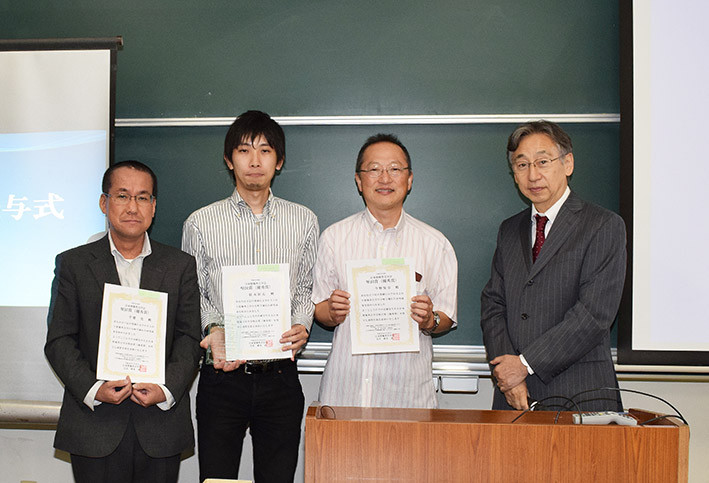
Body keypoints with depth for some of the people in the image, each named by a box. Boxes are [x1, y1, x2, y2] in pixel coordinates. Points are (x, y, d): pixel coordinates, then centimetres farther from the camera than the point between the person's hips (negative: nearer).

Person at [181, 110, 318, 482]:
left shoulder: (304, 221, 7)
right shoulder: (200, 224, 3)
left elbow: (306, 289, 11)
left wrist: (301, 326, -8)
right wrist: (213, 330, -11)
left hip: (280, 377, 1)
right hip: (222, 374, -1)